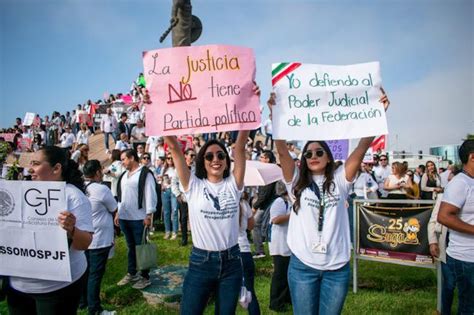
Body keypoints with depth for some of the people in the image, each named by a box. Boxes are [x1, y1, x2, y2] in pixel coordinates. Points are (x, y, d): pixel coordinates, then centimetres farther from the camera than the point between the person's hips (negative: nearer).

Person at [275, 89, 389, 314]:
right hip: (302, 266, 0)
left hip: (337, 268, 1)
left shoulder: (339, 181, 3)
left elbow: (362, 147, -5)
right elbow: (282, 151, -10)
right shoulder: (297, 183, 2)